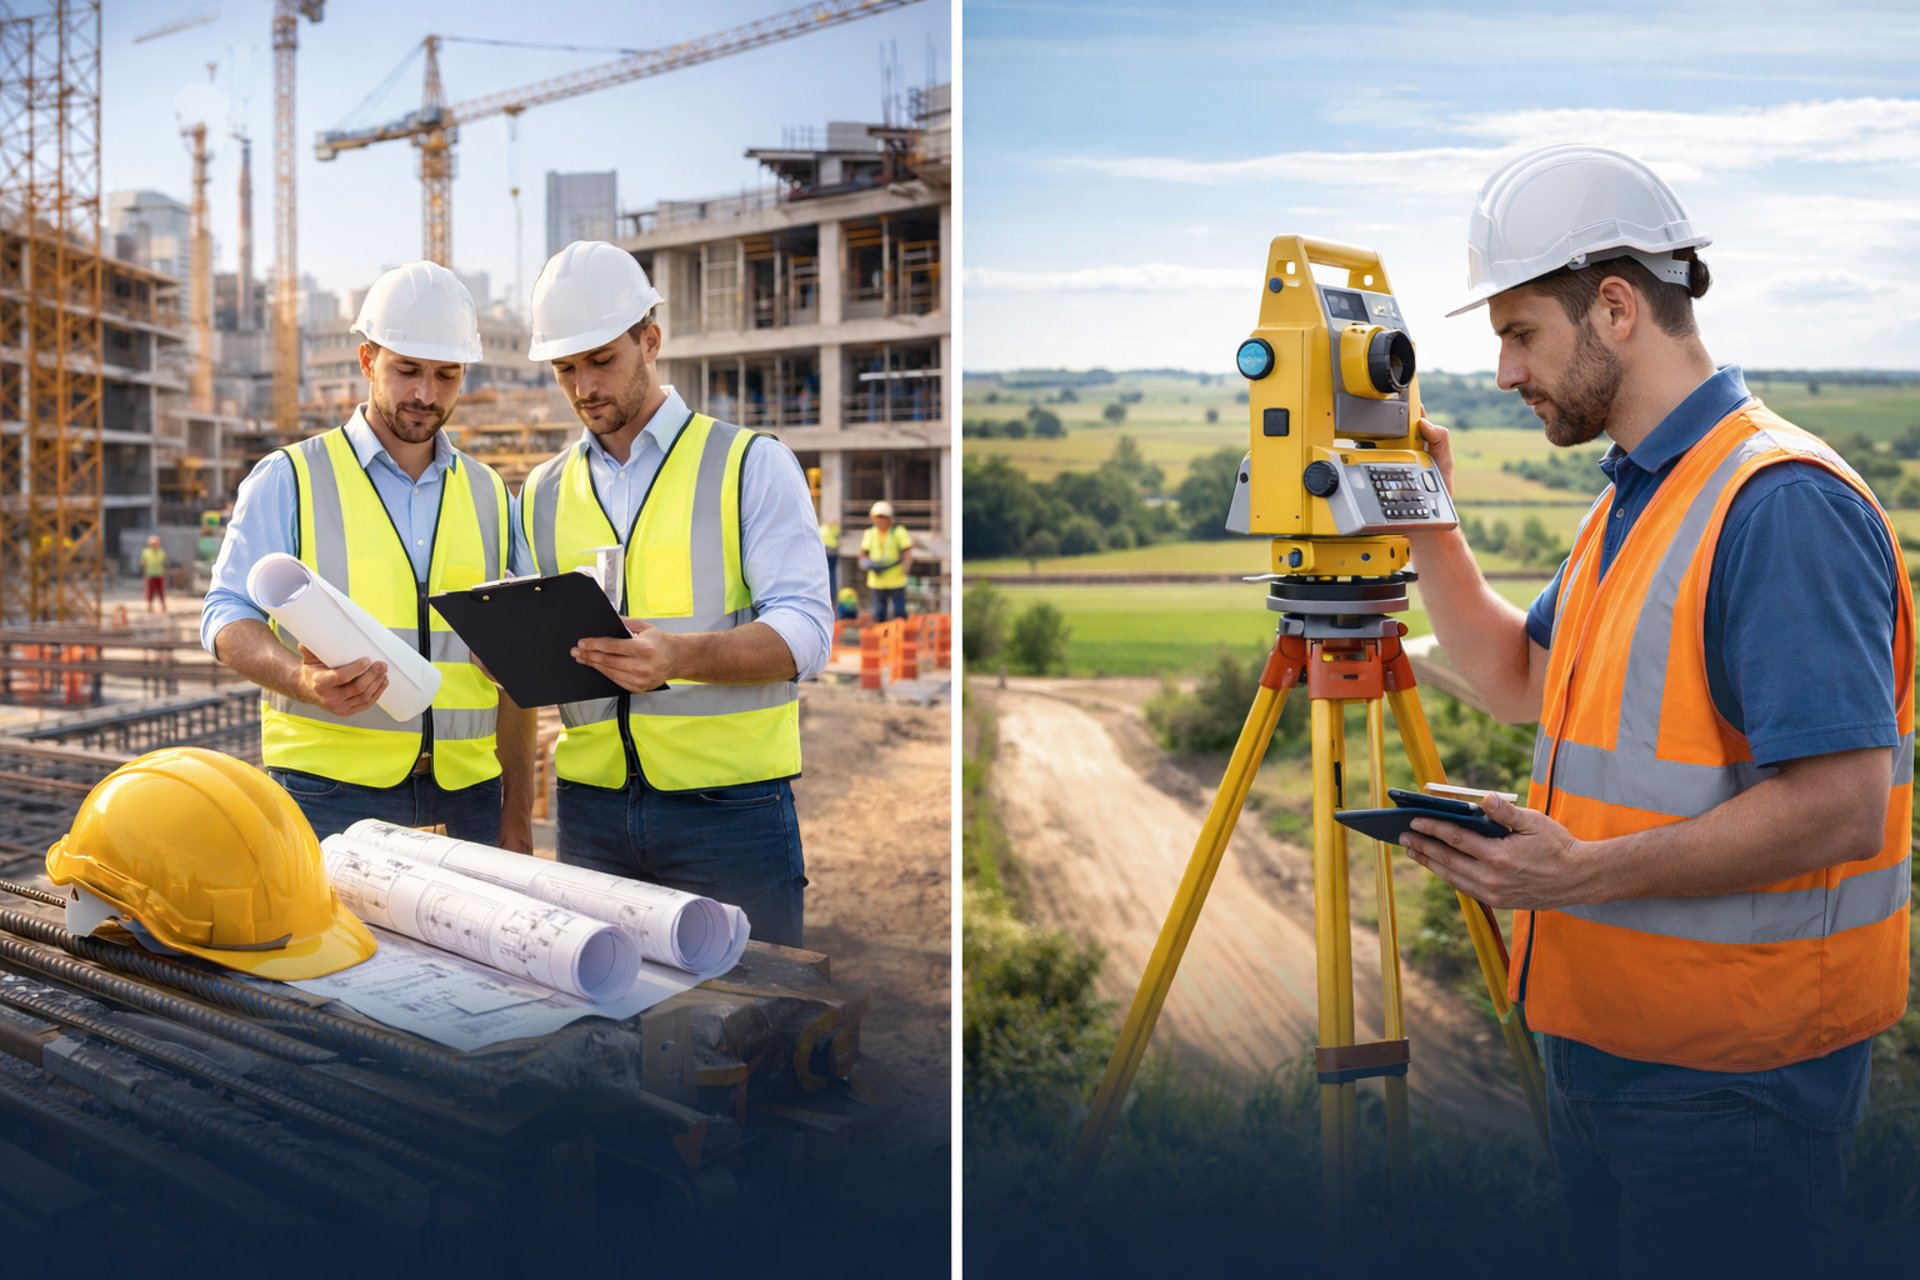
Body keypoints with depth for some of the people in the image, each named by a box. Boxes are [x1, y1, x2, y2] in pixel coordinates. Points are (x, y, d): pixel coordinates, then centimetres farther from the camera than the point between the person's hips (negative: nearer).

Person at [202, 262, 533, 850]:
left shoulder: (489, 495, 14)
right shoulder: (288, 480, 4)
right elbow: (229, 615, -1)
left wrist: (518, 806, 8)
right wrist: (304, 680, -23)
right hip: (328, 792, -3)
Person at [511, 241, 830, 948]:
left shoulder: (753, 465, 1)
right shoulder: (542, 494, 15)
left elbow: (804, 630, -10)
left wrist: (679, 657, -27)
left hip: (729, 804, -3)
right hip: (592, 806, 4)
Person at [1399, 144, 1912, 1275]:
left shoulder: (1780, 500, -20)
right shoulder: (1632, 500, 11)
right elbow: (1520, 680, 18)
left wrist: (1584, 872, -30)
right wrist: (1424, 520, 9)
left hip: (1730, 1075, -9)